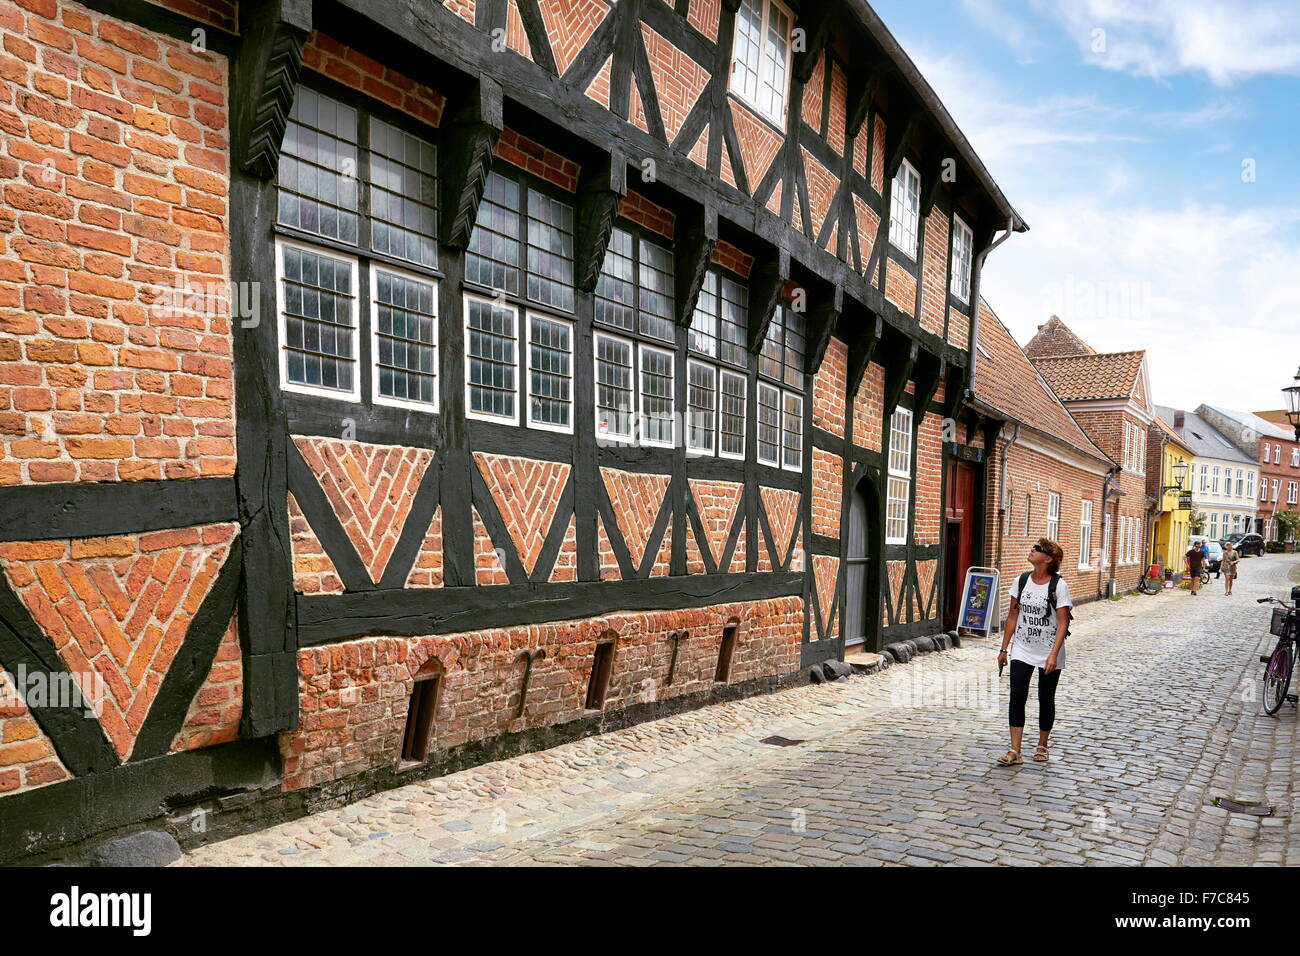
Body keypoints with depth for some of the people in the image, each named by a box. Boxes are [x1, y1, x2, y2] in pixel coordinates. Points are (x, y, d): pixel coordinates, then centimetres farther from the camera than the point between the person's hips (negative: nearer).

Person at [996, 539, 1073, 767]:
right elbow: (1013, 616, 7)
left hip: (1049, 654, -3)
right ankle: (1014, 752, -6)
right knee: (1017, 697, -7)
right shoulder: (1021, 581, 1)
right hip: (1022, 651, 3)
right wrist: (1003, 648, 6)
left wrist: (1053, 655, -23)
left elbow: (1062, 624, -14)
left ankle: (1042, 746, 28)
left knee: (1046, 699, 9)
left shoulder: (1058, 586, -12)